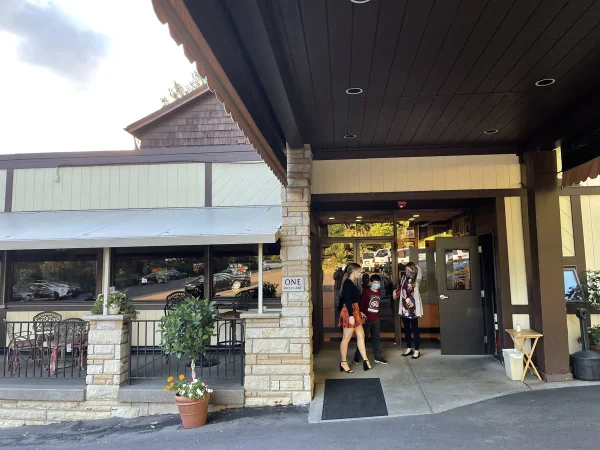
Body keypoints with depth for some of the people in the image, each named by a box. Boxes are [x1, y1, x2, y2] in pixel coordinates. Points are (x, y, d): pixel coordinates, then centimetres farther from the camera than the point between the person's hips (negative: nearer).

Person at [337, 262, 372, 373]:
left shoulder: (352, 283, 14)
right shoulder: (348, 283, -16)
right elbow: (347, 300, -21)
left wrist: (359, 312, 22)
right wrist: (351, 315, -24)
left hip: (354, 312, 10)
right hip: (349, 312, -10)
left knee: (361, 336, 12)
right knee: (346, 338, 1)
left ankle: (365, 360, 18)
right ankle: (343, 363, 11)